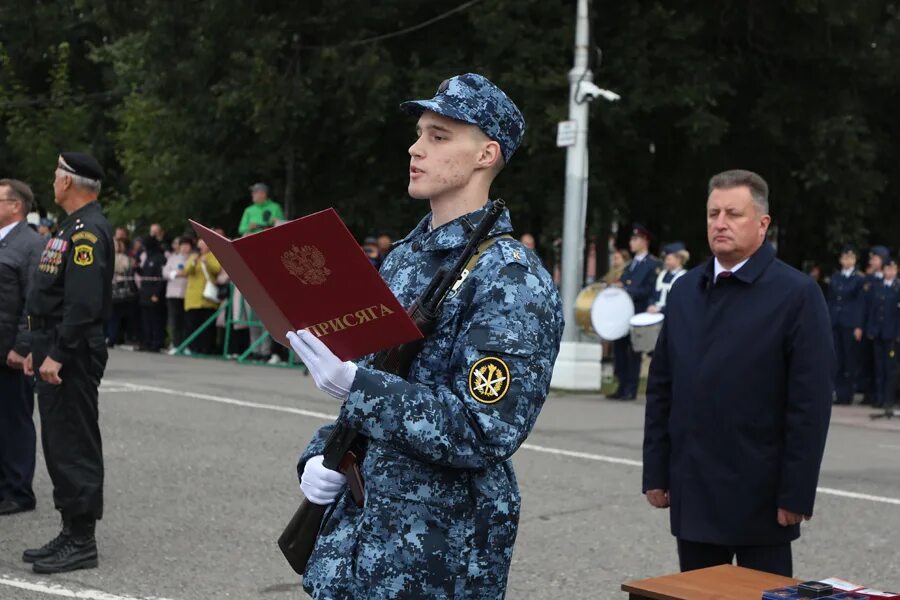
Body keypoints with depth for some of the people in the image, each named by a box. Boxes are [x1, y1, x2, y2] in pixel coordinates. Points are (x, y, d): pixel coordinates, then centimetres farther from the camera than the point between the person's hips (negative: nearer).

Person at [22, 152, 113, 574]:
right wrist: (39, 349, 20)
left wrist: (57, 356, -23)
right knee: (59, 445, 14)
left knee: (74, 447, -6)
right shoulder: (75, 227, 17)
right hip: (57, 352, 11)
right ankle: (71, 534, 22)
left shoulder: (87, 232, -16)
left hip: (72, 356, -11)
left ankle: (81, 543, -1)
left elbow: (83, 303, -24)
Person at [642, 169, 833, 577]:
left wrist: (796, 493, -14)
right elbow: (660, 388, 12)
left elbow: (811, 402, -11)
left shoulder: (797, 294, -7)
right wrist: (656, 472, 7)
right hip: (692, 494, 5)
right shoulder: (685, 290, 11)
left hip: (759, 496, -5)